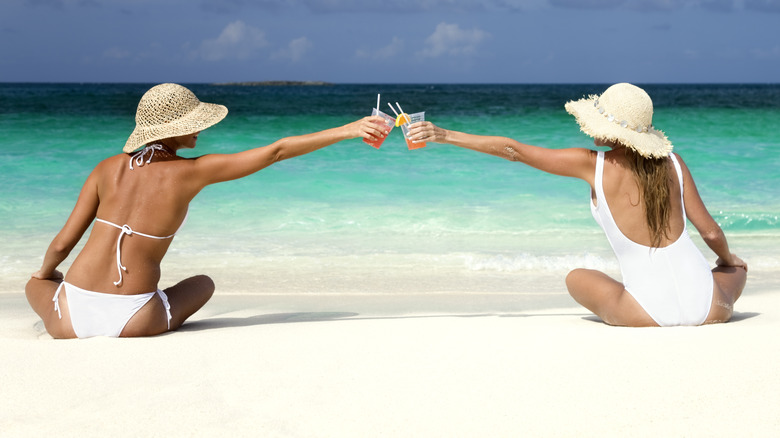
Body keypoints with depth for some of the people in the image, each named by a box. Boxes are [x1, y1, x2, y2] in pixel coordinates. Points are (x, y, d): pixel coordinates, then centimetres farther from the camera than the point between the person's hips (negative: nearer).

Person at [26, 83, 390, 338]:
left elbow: (62, 244, 7)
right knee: (203, 284, 30)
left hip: (72, 321, 1)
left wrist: (46, 273, 29)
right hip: (132, 320, -1)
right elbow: (277, 151, -1)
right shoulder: (192, 172, -3)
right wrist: (347, 130, 5)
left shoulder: (109, 168, 5)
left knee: (37, 284, 36)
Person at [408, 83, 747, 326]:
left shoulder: (594, 166, -6)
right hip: (707, 307, 2)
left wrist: (444, 135, 4)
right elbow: (711, 233, 4)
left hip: (653, 313, -2)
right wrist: (728, 259, 27)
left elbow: (513, 150, -2)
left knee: (576, 278, 26)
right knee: (737, 267, 37)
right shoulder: (672, 163, 1)